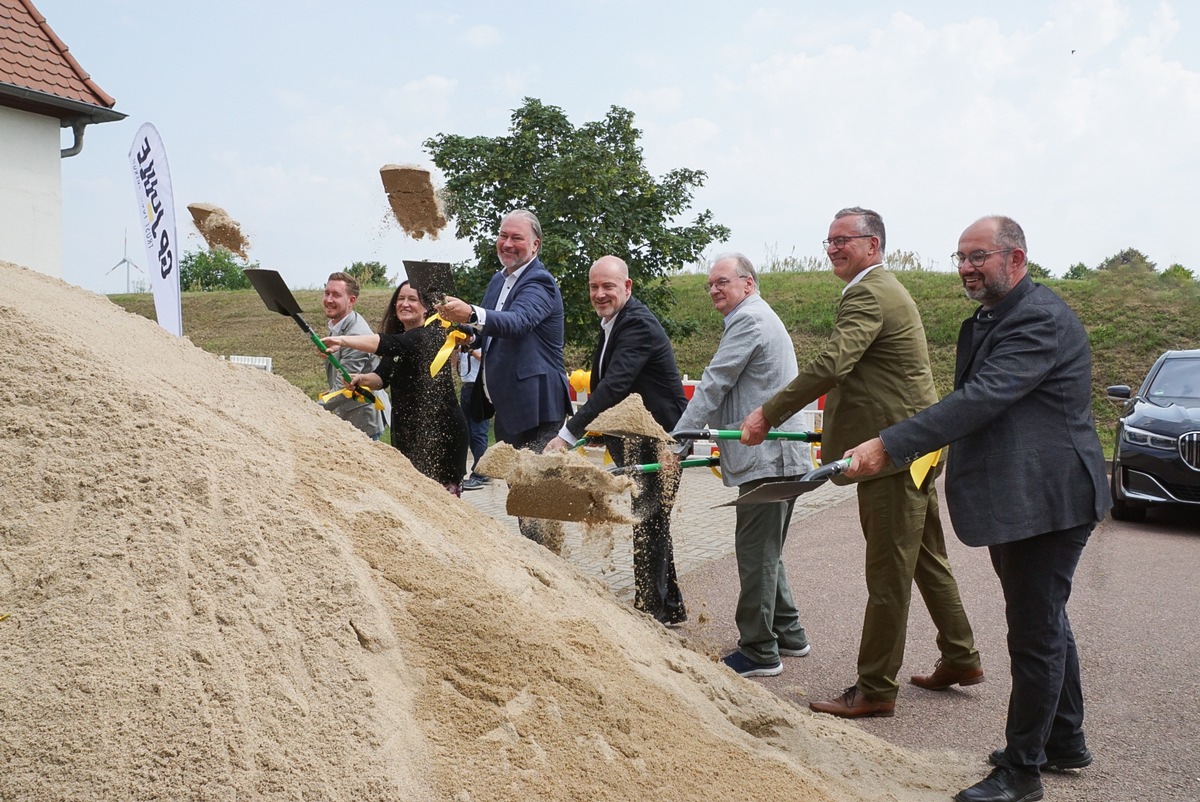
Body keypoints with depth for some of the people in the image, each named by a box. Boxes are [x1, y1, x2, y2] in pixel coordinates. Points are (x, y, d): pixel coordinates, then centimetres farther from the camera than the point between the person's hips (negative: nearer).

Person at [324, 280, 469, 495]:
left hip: (441, 429, -7)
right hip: (407, 430, 7)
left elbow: (388, 343, -29)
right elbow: (382, 376, 3)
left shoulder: (432, 335, -13)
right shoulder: (398, 341, 13)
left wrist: (343, 340, -38)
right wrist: (362, 379, -20)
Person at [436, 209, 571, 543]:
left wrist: (472, 314, -53)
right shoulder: (499, 280, 12)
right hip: (506, 404, 10)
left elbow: (517, 323, -37)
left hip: (535, 405, -10)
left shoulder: (539, 283, -16)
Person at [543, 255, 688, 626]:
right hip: (637, 442, 10)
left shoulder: (638, 324, -21)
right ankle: (670, 606, 30)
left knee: (649, 524, -4)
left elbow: (614, 385, -31)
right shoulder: (612, 324, 12)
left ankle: (653, 608, 7)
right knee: (650, 522, 17)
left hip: (660, 440, -10)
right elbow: (604, 385, 17)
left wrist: (569, 433, -35)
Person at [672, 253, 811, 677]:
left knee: (757, 554, -5)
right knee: (766, 552, 18)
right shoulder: (763, 318, 24)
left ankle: (759, 652, 2)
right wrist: (728, 449, 26)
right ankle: (788, 634, 28)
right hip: (777, 456, 11)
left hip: (767, 458, -11)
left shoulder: (748, 320, -11)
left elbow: (713, 386, -14)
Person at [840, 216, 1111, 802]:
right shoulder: (986, 321, 13)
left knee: (1035, 633, -2)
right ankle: (1065, 742, 37)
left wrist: (890, 445, -35)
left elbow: (980, 400, -31)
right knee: (1044, 623, 21)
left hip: (1046, 500, -11)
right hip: (1013, 502, 11)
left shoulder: (1039, 320, -20)